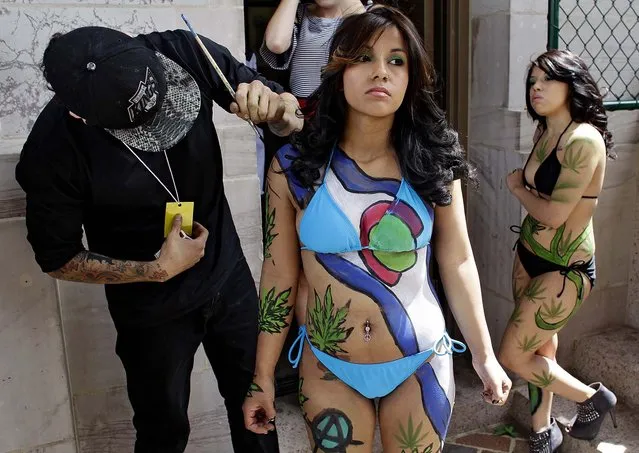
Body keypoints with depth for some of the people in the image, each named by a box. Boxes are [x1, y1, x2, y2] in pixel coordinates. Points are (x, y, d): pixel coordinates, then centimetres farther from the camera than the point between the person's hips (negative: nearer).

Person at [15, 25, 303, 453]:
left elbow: (293, 116, -11)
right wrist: (158, 270, -19)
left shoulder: (185, 52, -21)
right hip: (152, 307, -2)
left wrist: (277, 109, -34)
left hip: (229, 275, 3)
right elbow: (59, 258, -11)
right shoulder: (53, 151, -26)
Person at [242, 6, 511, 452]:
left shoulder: (431, 162, -8)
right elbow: (279, 275, -5)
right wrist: (263, 378, -1)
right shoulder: (294, 164, -10)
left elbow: (457, 263, 0)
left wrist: (484, 355, 4)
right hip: (328, 369, 0)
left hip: (422, 363, 1)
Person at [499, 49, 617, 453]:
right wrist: (523, 184, -3)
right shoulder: (544, 133, 4)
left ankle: (594, 398, 22)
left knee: (513, 357, -2)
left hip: (564, 270, -8)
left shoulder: (583, 139, -22)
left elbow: (553, 213, -23)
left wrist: (516, 187, -7)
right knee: (542, 347, 17)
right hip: (529, 255, 8)